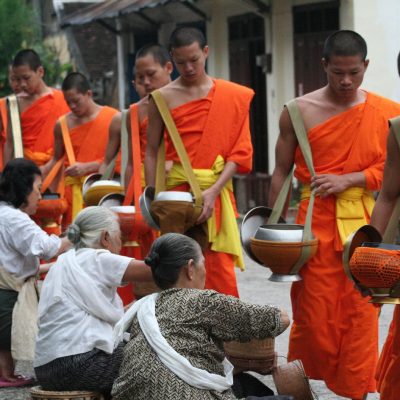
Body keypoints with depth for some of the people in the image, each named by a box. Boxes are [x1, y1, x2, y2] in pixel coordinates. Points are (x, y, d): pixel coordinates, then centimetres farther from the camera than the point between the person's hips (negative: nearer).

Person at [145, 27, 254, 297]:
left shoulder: (233, 97, 4)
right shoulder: (163, 98, 4)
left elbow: (239, 152, 0)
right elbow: (152, 153, 7)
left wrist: (213, 190, -12)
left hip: (216, 192, 0)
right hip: (176, 192, 0)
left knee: (221, 272, -3)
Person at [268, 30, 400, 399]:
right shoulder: (299, 112, 1)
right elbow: (281, 172, 5)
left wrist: (347, 180, -13)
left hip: (364, 221, 1)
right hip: (315, 219, -1)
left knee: (360, 313, 1)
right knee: (313, 314, 1)